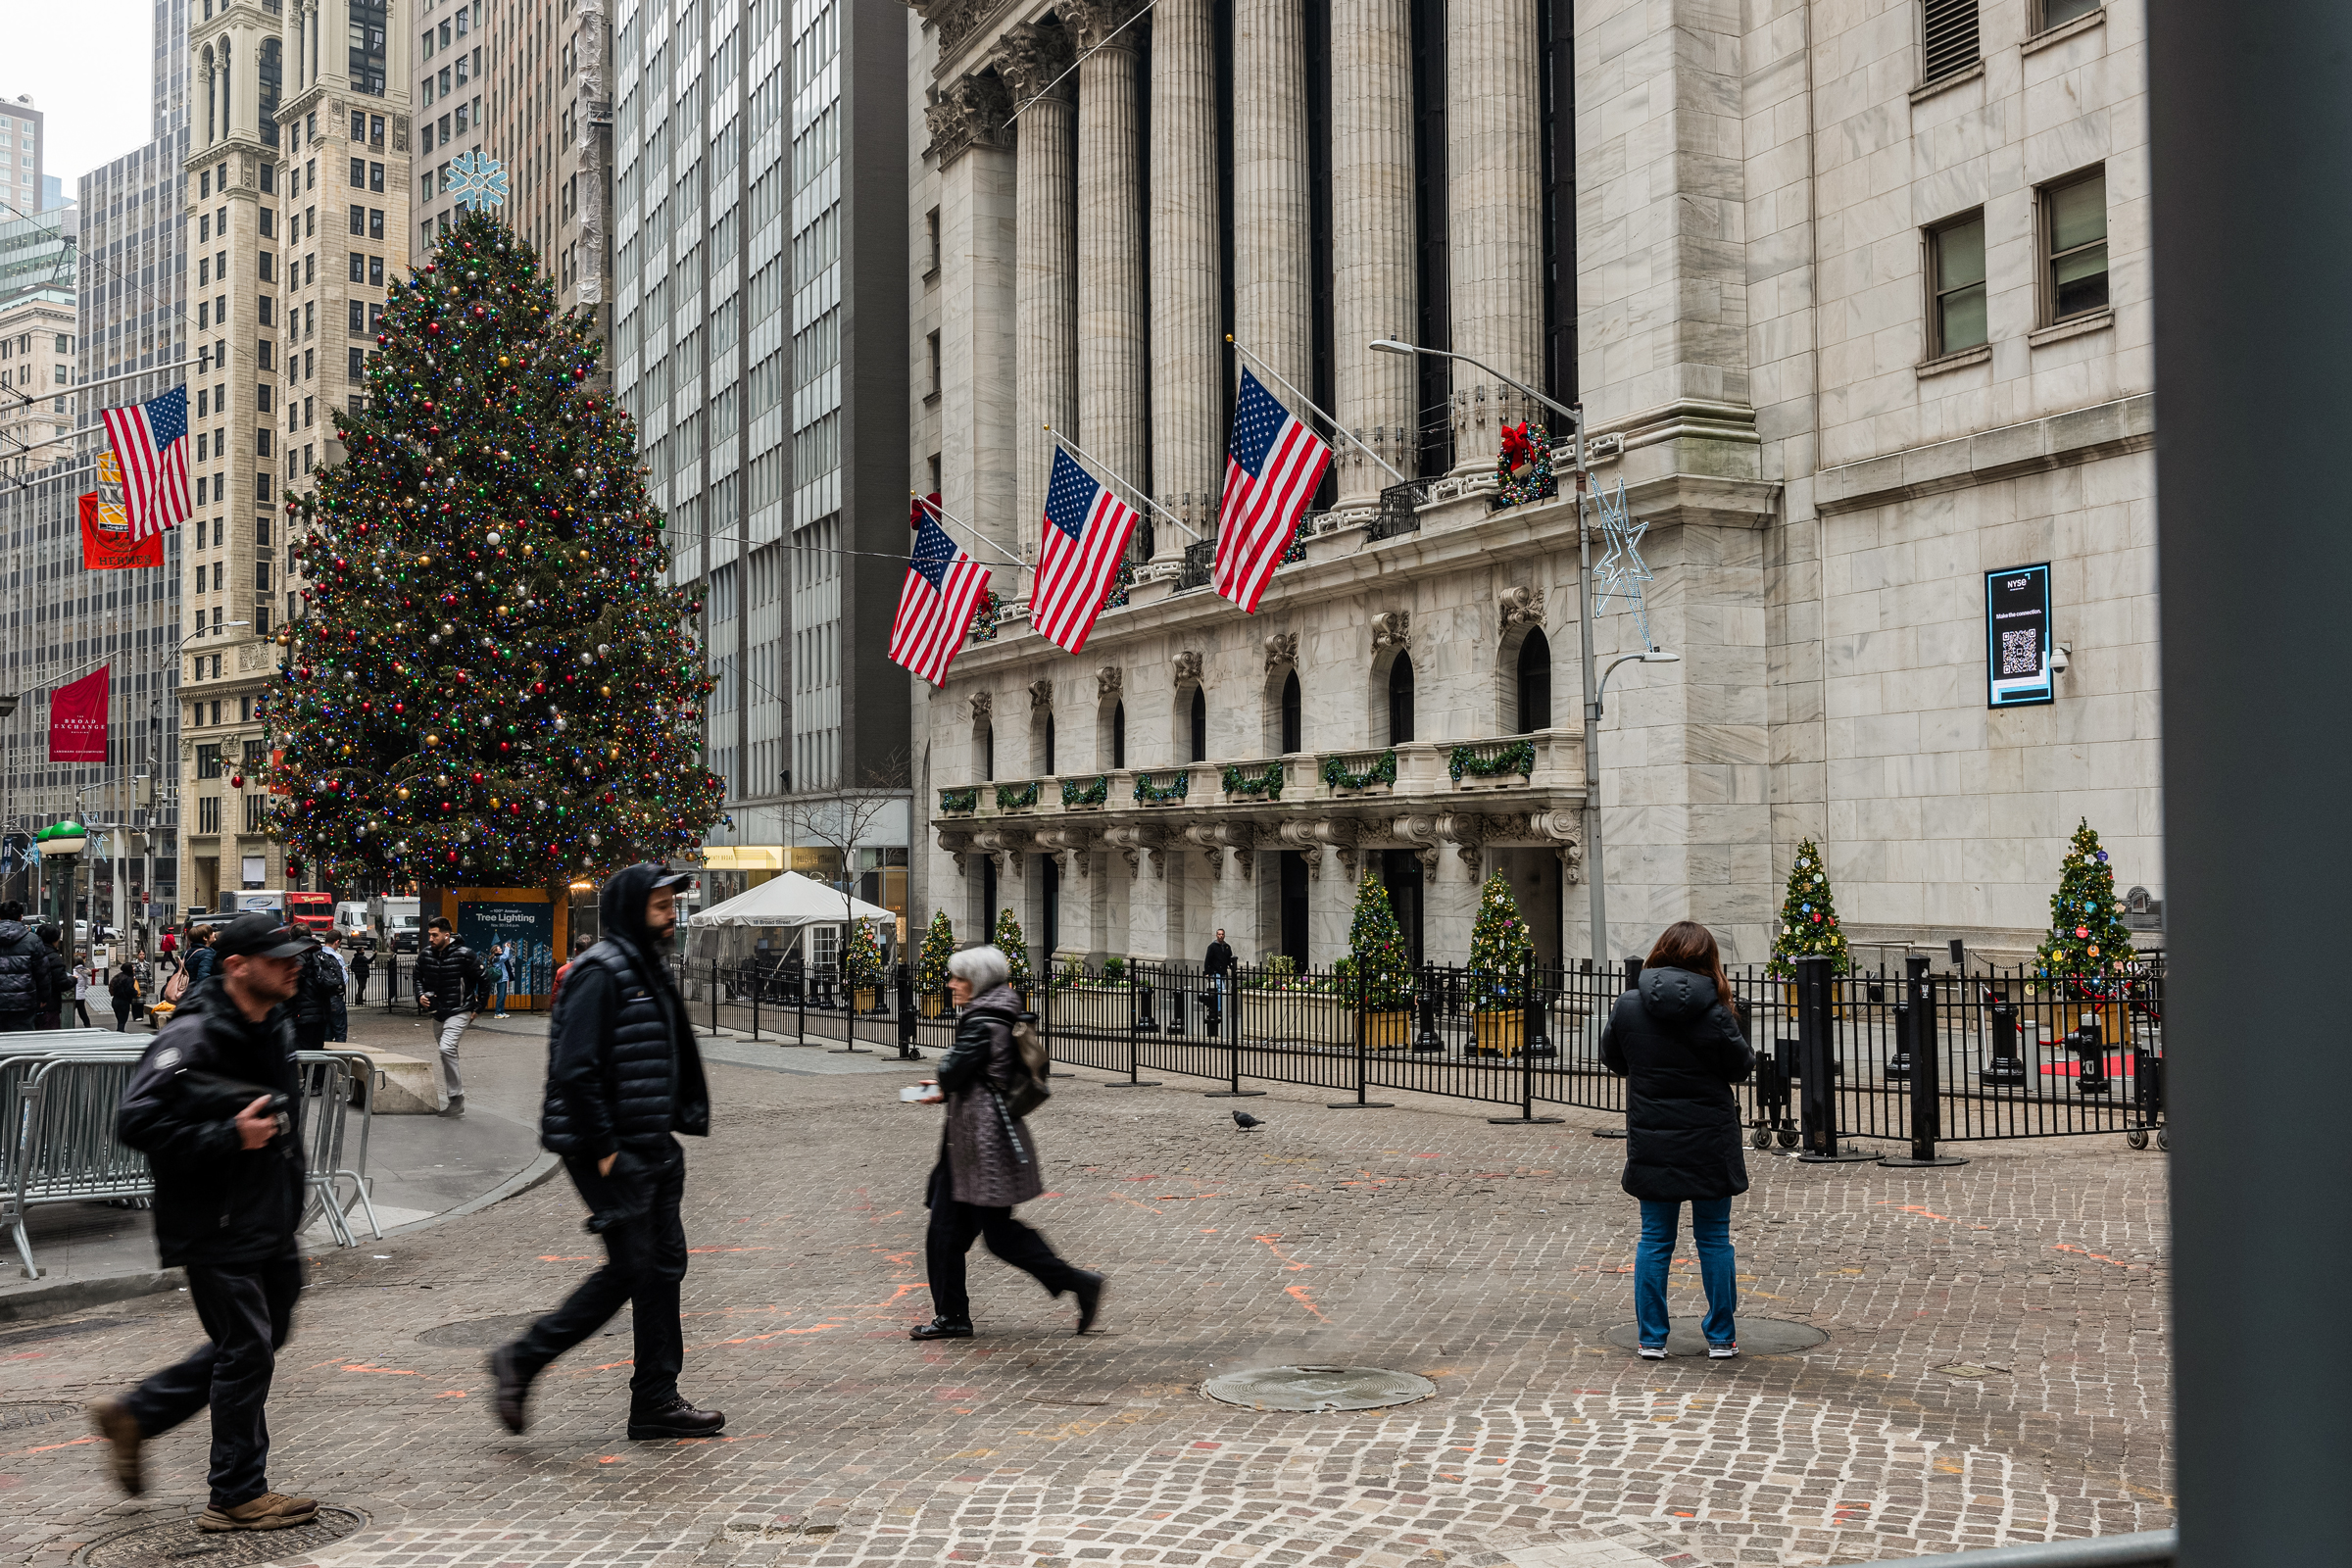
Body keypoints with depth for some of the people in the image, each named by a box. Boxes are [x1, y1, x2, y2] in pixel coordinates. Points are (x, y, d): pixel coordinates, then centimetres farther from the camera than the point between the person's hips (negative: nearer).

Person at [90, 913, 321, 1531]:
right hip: (215, 1231, -9)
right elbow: (138, 1123, -22)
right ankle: (238, 1497, 13)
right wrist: (230, 1137, -25)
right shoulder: (191, 1039, -19)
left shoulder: (276, 1029, 10)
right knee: (247, 1353, -2)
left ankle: (134, 1415, 33)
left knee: (261, 1339, 18)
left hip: (268, 1226, 9)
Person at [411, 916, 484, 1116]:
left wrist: (476, 1007, -2)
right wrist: (421, 995, -1)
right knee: (448, 1055, 13)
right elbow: (419, 978, 18)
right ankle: (456, 1105, 24)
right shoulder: (425, 955, 1)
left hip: (459, 1012, -7)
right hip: (437, 1013, 7)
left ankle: (456, 1098, -16)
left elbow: (483, 980, -5)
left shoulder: (464, 955, -15)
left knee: (447, 1048, -24)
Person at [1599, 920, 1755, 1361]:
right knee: (1714, 1238, 10)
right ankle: (1721, 1337, 17)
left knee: (1654, 1239, 10)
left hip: (1651, 1141, 2)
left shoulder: (1628, 1006, -6)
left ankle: (1651, 1338, 12)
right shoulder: (1713, 1014, -14)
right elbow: (1742, 1067, -4)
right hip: (1709, 1142, -2)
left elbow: (1613, 1060, 8)